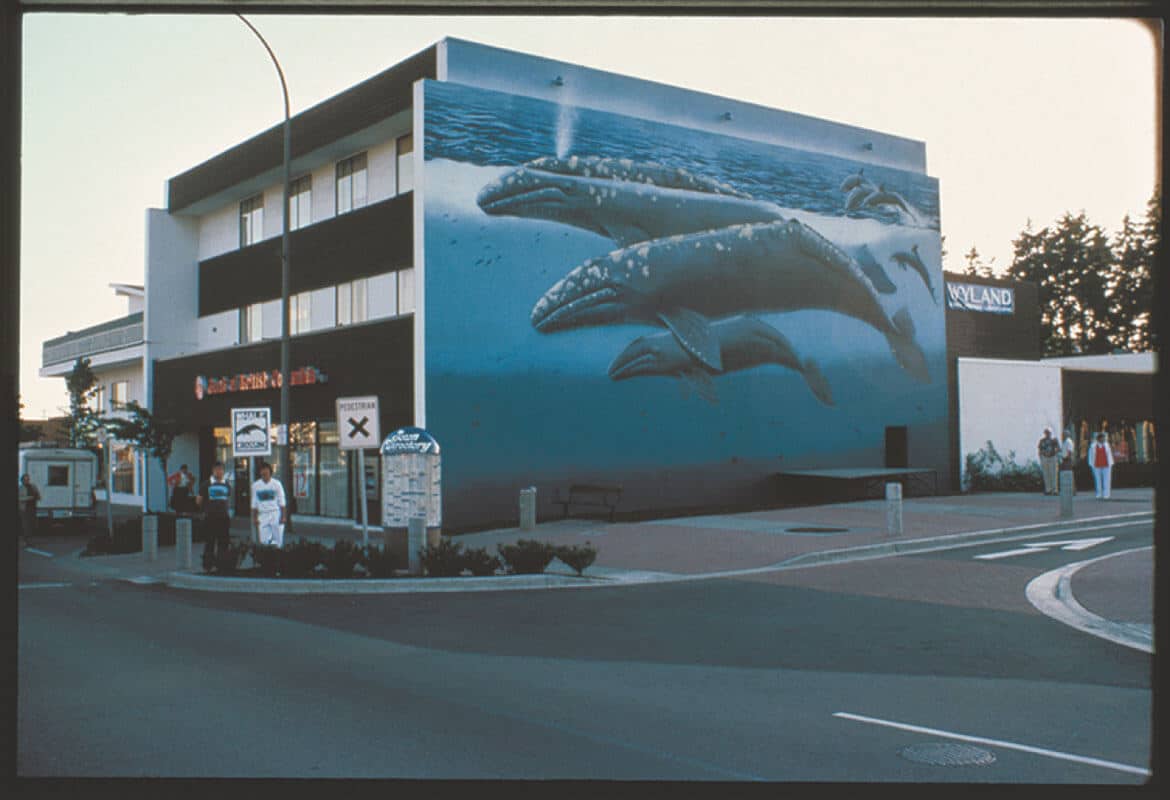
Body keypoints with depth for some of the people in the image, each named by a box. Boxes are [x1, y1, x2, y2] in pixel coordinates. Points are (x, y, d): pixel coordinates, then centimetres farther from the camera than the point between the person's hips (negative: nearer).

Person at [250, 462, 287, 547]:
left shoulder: (276, 484, 1)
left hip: (276, 514, -2)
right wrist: (254, 518, 9)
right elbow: (254, 504, 14)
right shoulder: (255, 486, 7)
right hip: (262, 515, 2)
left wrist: (283, 516, -5)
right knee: (264, 541, -3)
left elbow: (282, 502, 1)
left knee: (278, 540, -2)